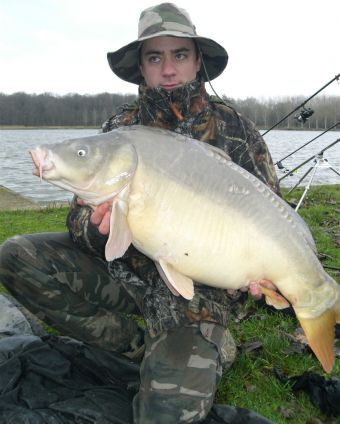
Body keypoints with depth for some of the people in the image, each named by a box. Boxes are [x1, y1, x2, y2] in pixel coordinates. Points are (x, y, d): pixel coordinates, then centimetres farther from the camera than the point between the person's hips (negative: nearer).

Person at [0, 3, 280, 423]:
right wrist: (96, 225, -28)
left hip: (198, 284, -3)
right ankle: (137, 346, -2)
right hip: (127, 268, 4)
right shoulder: (121, 126, 1)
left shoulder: (234, 128, -4)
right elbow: (80, 217, -2)